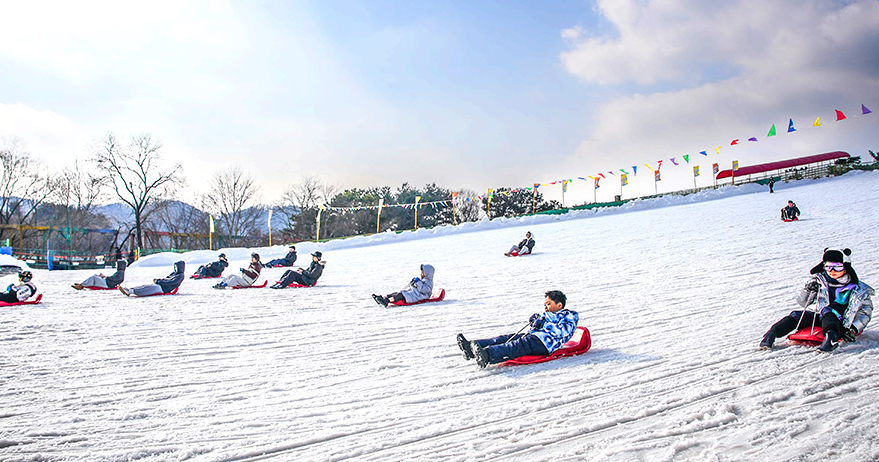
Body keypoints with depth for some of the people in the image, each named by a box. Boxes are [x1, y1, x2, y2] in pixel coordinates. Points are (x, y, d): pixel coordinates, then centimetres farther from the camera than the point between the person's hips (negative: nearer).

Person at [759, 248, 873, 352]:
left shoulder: (858, 289, 2)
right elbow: (802, 302, 8)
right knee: (797, 315, -22)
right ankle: (771, 334, -33)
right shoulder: (820, 282, 8)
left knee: (827, 312, -34)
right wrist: (808, 290, -14)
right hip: (821, 318, 4)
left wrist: (853, 329, -13)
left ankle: (831, 337, -60)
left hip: (841, 324, -4)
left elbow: (866, 312, 2)